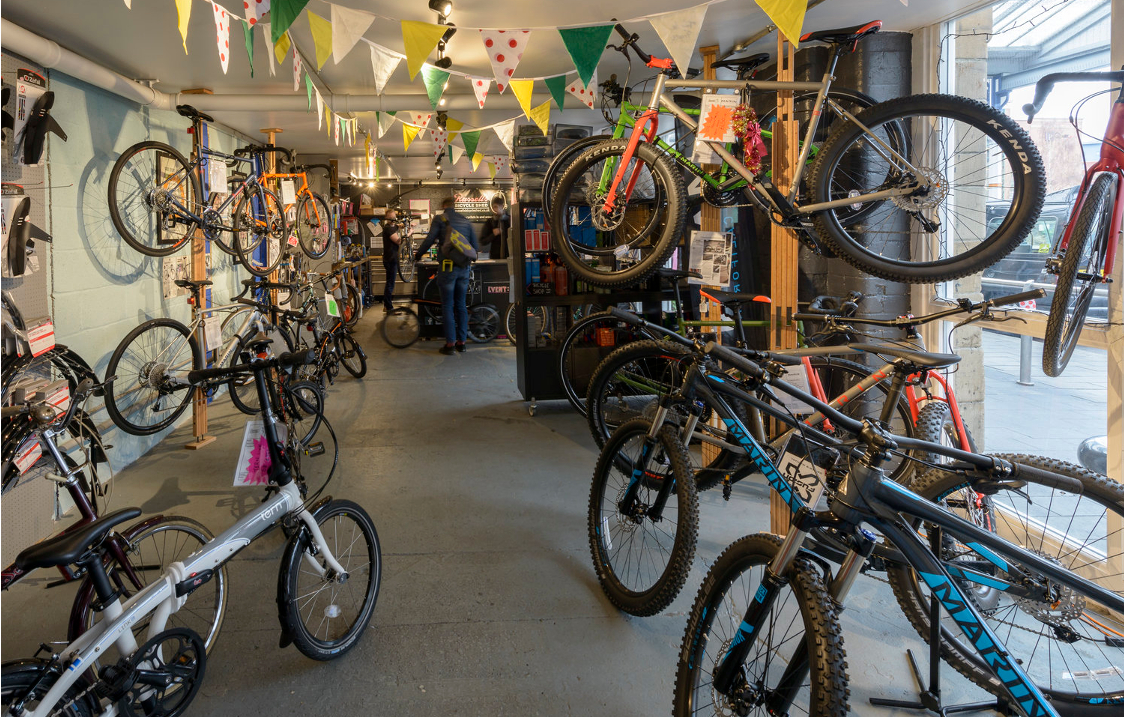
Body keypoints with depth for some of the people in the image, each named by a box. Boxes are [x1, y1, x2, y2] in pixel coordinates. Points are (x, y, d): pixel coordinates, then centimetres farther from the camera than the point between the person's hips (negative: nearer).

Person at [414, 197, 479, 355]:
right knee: (461, 305, 12)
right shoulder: (465, 220, 12)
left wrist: (417, 255, 7)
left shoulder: (440, 218, -1)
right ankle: (462, 342, 14)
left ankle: (450, 343, -1)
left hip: (448, 266, -4)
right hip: (464, 267, 4)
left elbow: (429, 240, -8)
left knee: (447, 306, 1)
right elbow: (475, 245, 11)